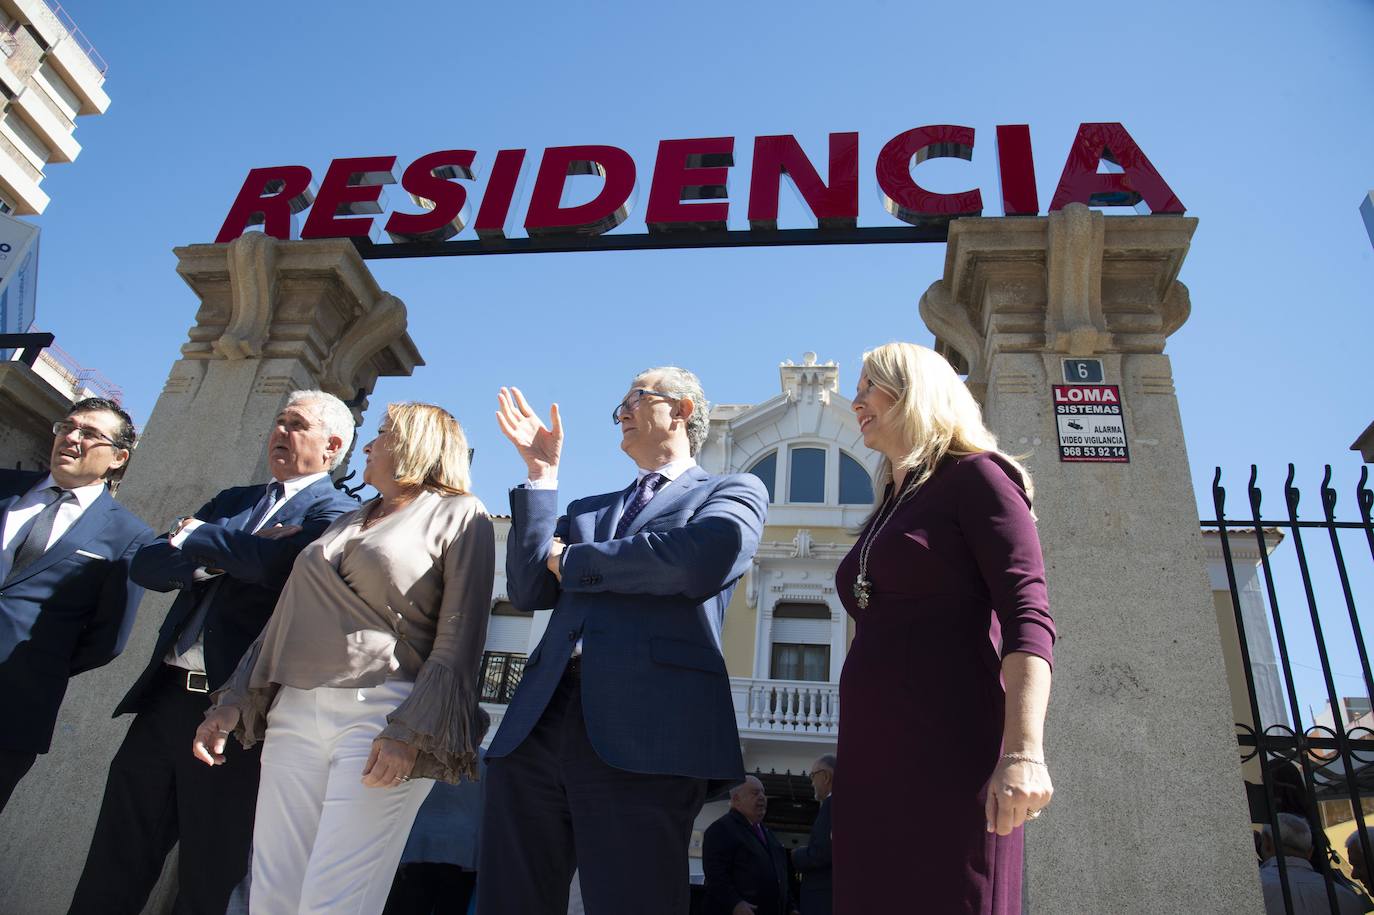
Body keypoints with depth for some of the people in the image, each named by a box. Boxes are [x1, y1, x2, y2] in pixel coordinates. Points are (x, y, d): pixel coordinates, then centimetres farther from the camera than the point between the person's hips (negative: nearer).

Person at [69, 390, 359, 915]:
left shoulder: (334, 513, -4)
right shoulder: (232, 501, 18)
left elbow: (278, 564, -23)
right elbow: (147, 565, 10)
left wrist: (196, 537, -7)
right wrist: (222, 554, -11)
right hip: (167, 694, 6)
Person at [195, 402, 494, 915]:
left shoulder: (459, 516, 0)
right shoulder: (347, 523, 23)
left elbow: (457, 641, -9)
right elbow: (288, 619, 23)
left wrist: (410, 733, -18)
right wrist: (234, 702, 14)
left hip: (382, 718, -7)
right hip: (295, 713, 7)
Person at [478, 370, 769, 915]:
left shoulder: (734, 492, 10)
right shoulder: (588, 510, 27)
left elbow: (703, 559, -13)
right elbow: (528, 591, 13)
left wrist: (568, 559, 0)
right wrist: (542, 473, 9)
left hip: (646, 733, -5)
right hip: (537, 724, 6)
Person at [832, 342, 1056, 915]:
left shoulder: (975, 475, 1)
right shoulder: (884, 513, 24)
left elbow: (1028, 618, -11)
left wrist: (1024, 751, -23)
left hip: (948, 753, -7)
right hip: (872, 760, 7)